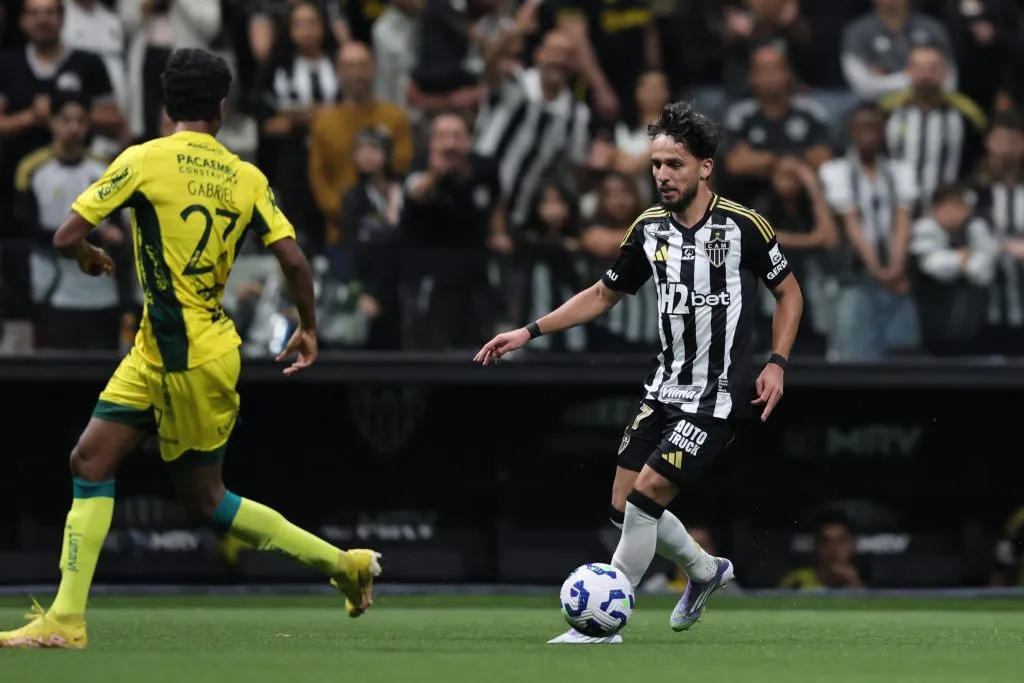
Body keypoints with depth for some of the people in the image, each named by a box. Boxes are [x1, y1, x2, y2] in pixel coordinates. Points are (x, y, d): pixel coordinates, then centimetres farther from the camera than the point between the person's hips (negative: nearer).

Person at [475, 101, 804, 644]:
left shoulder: (743, 226, -11)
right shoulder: (649, 228, 4)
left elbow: (789, 292, 2)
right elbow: (604, 294, 15)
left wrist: (776, 364, -9)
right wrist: (529, 332, 8)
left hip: (718, 395, -6)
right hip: (666, 389, 7)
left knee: (646, 493, -17)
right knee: (624, 506, 6)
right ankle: (705, 571, 33)